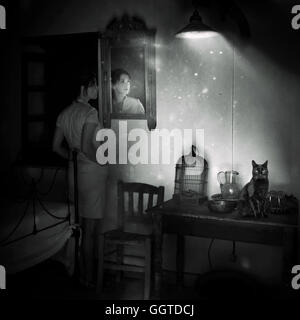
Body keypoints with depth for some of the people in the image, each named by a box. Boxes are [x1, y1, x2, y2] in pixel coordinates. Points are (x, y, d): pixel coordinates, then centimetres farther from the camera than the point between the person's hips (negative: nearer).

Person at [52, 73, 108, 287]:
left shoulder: (65, 114, 9)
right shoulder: (90, 113, -16)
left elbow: (56, 146, 12)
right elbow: (87, 147, -26)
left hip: (75, 171, 8)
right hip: (92, 171, -8)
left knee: (82, 225, 18)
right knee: (92, 228, 3)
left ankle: (83, 271, 30)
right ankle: (89, 277, 14)